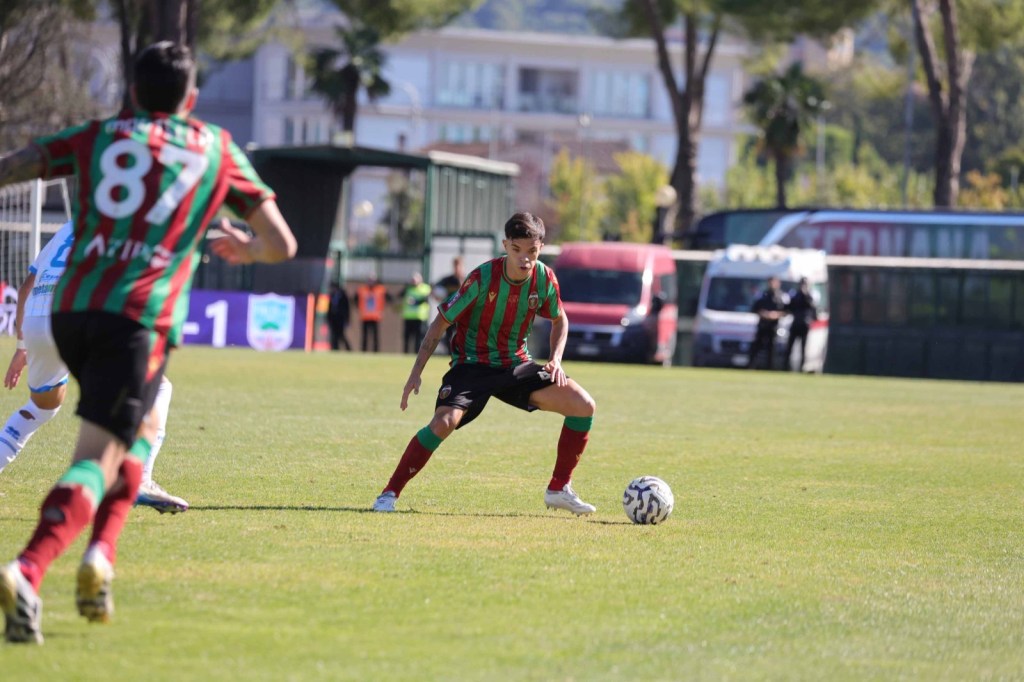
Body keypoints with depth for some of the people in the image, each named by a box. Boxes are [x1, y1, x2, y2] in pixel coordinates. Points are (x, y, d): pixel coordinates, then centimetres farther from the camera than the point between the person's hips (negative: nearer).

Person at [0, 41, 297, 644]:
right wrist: (246, 250, 35)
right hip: (141, 317, -4)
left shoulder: (96, 135, 18)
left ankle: (102, 554, 13)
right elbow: (282, 244, 17)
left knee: (139, 432, 27)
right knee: (96, 460, -11)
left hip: (72, 307, 4)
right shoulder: (218, 150, 16)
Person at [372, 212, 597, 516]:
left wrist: (556, 360, -4)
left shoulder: (544, 278, -8)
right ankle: (389, 494, -17)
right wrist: (416, 373, -14)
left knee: (585, 406, -8)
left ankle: (559, 490, 6)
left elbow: (559, 320, 13)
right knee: (445, 422, -31)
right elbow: (441, 323, -11)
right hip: (472, 364, -5)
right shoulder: (482, 278, -20)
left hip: (516, 365, 5)